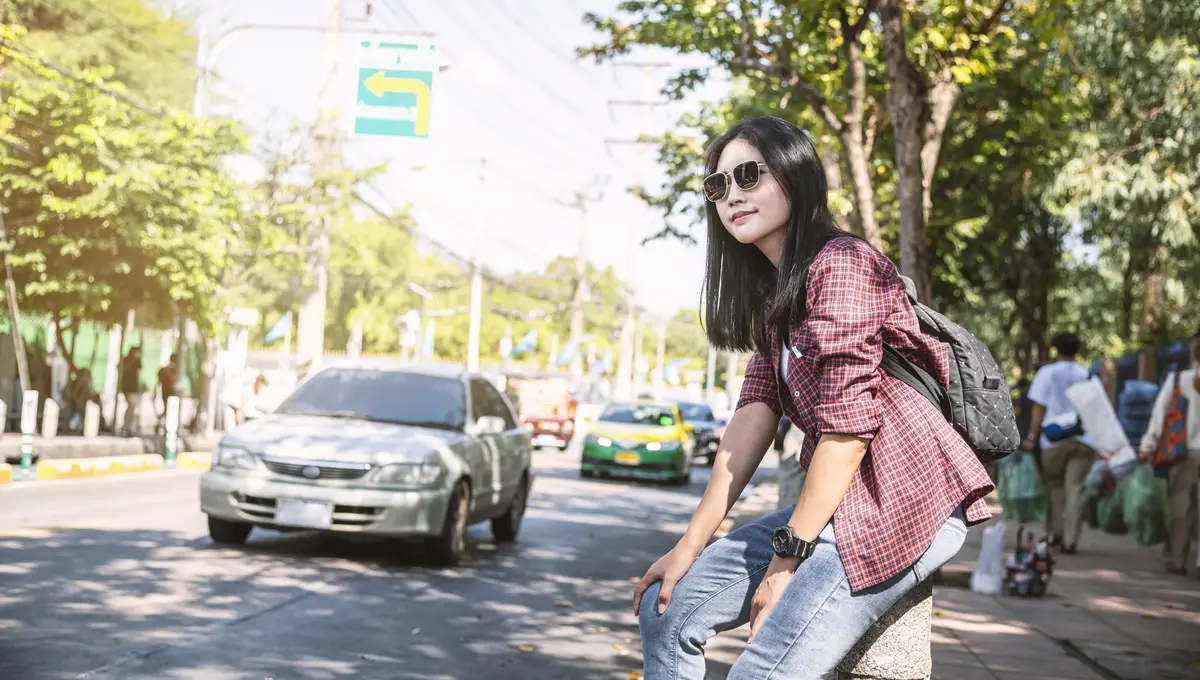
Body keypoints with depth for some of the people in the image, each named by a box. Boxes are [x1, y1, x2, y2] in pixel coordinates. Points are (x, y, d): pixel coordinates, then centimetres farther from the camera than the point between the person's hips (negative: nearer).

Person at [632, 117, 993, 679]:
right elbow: (753, 417, 8)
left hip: (905, 501, -10)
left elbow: (848, 425, -18)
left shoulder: (839, 263, -12)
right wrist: (691, 545, 0)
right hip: (839, 502, 10)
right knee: (666, 606, 3)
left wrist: (786, 560, -15)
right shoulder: (773, 294, 17)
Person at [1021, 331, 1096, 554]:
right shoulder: (1088, 376, 11)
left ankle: (1055, 532, 10)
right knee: (1075, 489, -1)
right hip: (1084, 440, 1)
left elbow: (1039, 408, 0)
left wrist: (1032, 437, 1)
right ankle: (1070, 540, -7)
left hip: (1055, 439, -1)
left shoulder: (1047, 373, 4)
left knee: (1054, 485, 14)